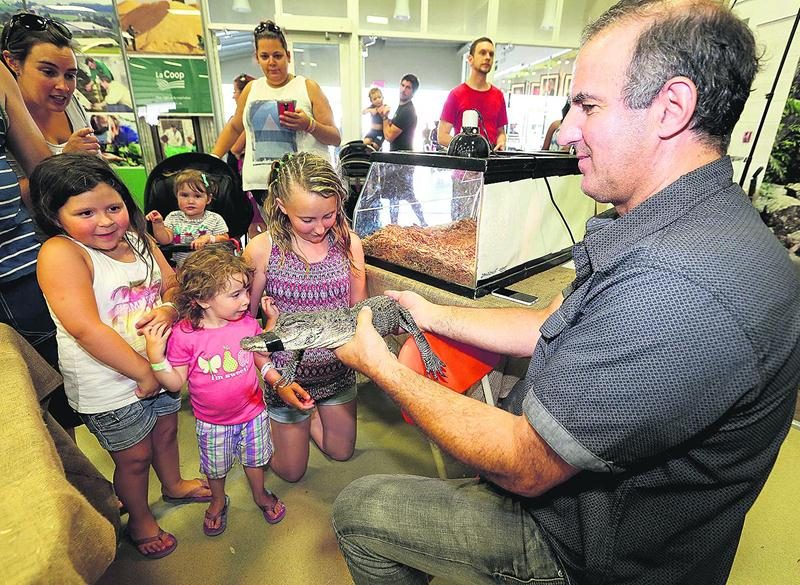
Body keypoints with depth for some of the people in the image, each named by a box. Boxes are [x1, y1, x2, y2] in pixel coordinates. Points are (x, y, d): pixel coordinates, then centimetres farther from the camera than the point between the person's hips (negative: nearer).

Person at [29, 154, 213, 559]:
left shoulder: (136, 239, -2)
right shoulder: (61, 253, -22)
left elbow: (173, 286, 6)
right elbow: (85, 328, -28)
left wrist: (168, 308, -19)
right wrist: (143, 373, -22)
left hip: (158, 363, 6)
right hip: (110, 385, -6)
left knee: (166, 430, 26)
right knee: (135, 457, 14)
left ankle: (173, 485, 55)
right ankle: (139, 521, 43)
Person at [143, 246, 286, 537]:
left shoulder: (247, 322, -14)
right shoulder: (183, 335, -23)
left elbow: (261, 356, 2)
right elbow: (176, 383, -17)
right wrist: (155, 356, -31)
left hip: (253, 411, 2)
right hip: (212, 422, -2)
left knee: (255, 459, 23)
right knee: (216, 468, 23)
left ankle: (260, 494, 53)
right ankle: (218, 500, 55)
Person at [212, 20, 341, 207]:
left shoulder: (308, 87, 5)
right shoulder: (251, 89, 15)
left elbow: (336, 138, 1)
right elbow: (234, 128, 29)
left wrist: (309, 125, -16)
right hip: (259, 184, 3)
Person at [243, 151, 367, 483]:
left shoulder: (348, 243, -11)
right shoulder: (261, 250, -19)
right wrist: (276, 381, -16)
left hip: (339, 369, 3)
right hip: (289, 376, -2)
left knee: (341, 453, 24)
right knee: (291, 472, 18)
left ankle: (308, 415, 48)